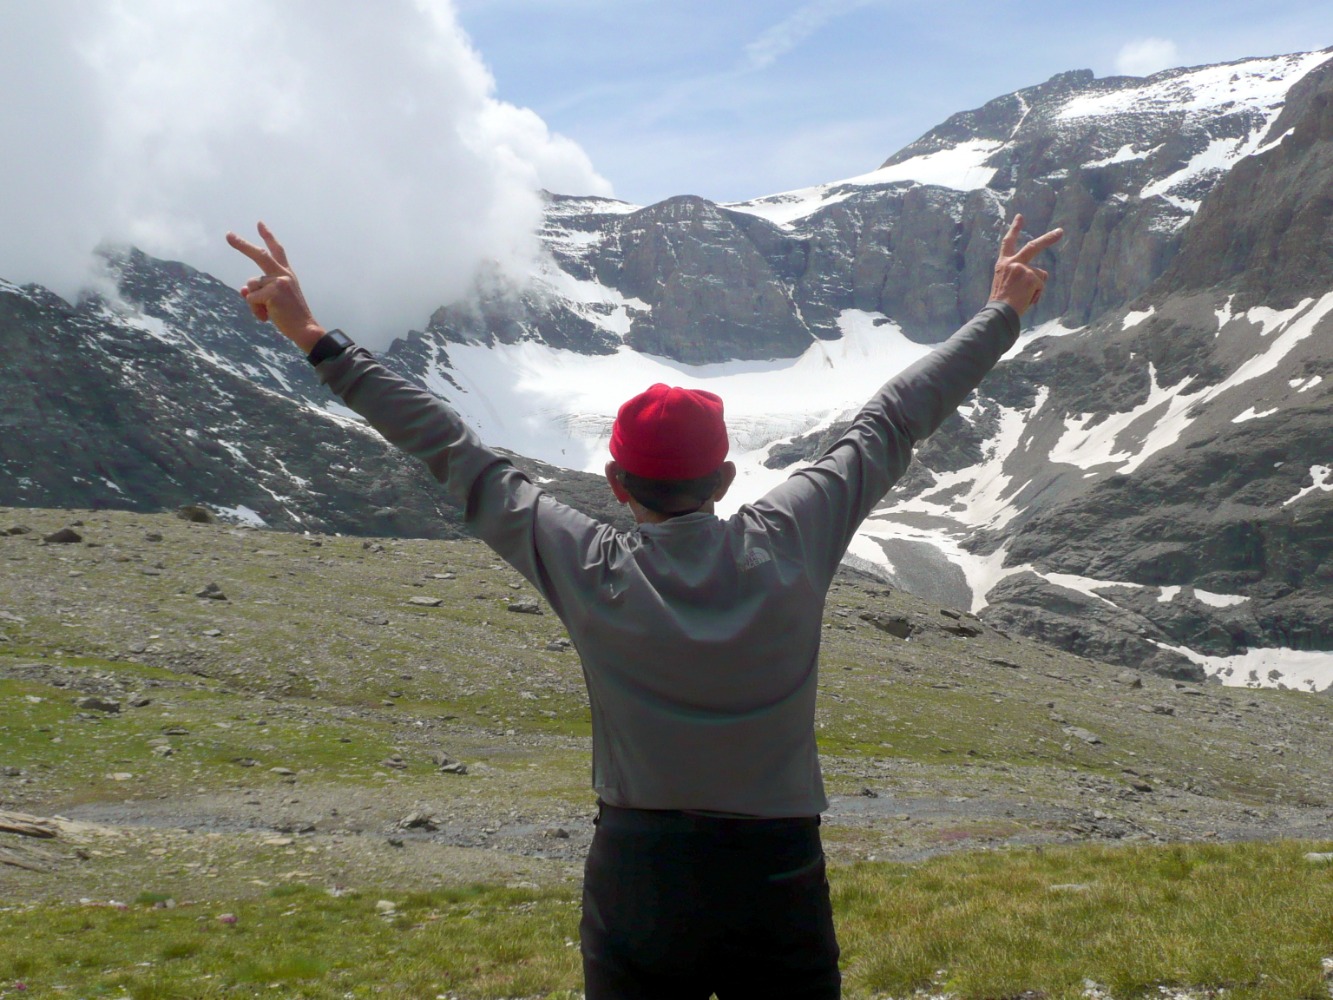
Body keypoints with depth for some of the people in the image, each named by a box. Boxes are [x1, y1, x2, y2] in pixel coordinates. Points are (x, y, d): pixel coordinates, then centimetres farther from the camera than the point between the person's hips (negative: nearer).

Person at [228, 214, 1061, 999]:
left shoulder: (587, 570, -10)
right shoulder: (789, 544, -8)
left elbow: (453, 453, -3)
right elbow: (894, 422, 3)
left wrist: (316, 340, 6)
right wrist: (1003, 314, 17)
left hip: (637, 885, 0)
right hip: (779, 883, 0)